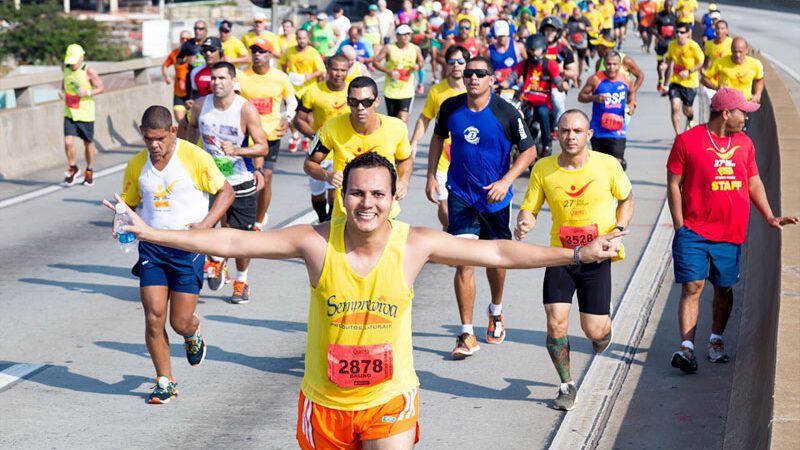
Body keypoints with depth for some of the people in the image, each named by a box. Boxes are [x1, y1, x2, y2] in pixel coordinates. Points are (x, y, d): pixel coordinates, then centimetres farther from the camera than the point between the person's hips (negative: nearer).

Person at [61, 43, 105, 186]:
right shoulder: (66, 68, 0)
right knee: (68, 142, -10)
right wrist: (62, 91, 2)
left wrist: (87, 92, -25)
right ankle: (73, 168, 14)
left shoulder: (88, 71, -14)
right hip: (69, 113, 3)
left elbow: (101, 87, -8)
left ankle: (89, 171, 31)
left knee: (88, 143, 10)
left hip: (85, 114, -3)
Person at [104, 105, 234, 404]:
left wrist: (206, 224, -13)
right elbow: (128, 203, 16)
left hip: (188, 247, -3)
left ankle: (193, 334, 38)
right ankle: (165, 381, 11)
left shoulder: (194, 157, -8)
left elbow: (226, 191, 0)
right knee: (154, 316, -7)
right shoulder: (136, 166, 4)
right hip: (151, 247, 3)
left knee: (181, 322, -2)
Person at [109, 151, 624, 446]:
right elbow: (234, 242, -10)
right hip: (325, 401, 1)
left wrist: (576, 254, -7)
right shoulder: (317, 241, -12)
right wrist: (152, 234, -13)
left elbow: (499, 252, -6)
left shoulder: (415, 244, -11)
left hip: (389, 402, -1)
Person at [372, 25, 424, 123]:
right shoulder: (389, 48, -6)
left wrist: (418, 66, -7)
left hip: (407, 92, 0)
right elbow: (375, 61, -4)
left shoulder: (415, 49, 1)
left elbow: (421, 61, 17)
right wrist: (388, 71, -16)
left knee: (403, 119, -16)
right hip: (391, 90, 0)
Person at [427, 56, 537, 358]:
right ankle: (467, 335, -5)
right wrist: (431, 176, 9)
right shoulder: (450, 107, -5)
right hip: (461, 195, 0)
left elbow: (529, 151, -6)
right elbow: (438, 138, 14)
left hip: (495, 197, 0)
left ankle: (496, 312, 45)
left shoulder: (506, 112, -13)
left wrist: (506, 181, -17)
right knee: (464, 262, -11)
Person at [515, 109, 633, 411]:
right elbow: (529, 209, 0)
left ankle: (605, 326, 39)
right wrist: (524, 224, -23)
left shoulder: (607, 165, -9)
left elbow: (626, 198, 8)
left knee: (594, 330, -1)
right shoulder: (543, 169, -7)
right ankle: (567, 386, 12)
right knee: (556, 323, -10)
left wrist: (619, 229, -8)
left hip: (597, 257, -1)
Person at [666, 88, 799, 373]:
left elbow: (754, 183, 19)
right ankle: (687, 348, -10)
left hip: (731, 233, 5)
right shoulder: (688, 141, -4)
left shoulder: (744, 143, 11)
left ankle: (716, 340, 27)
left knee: (724, 288, 11)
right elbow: (674, 185, -2)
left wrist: (769, 216, 9)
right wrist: (680, 228, -5)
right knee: (692, 287, -9)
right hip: (694, 232, -4)